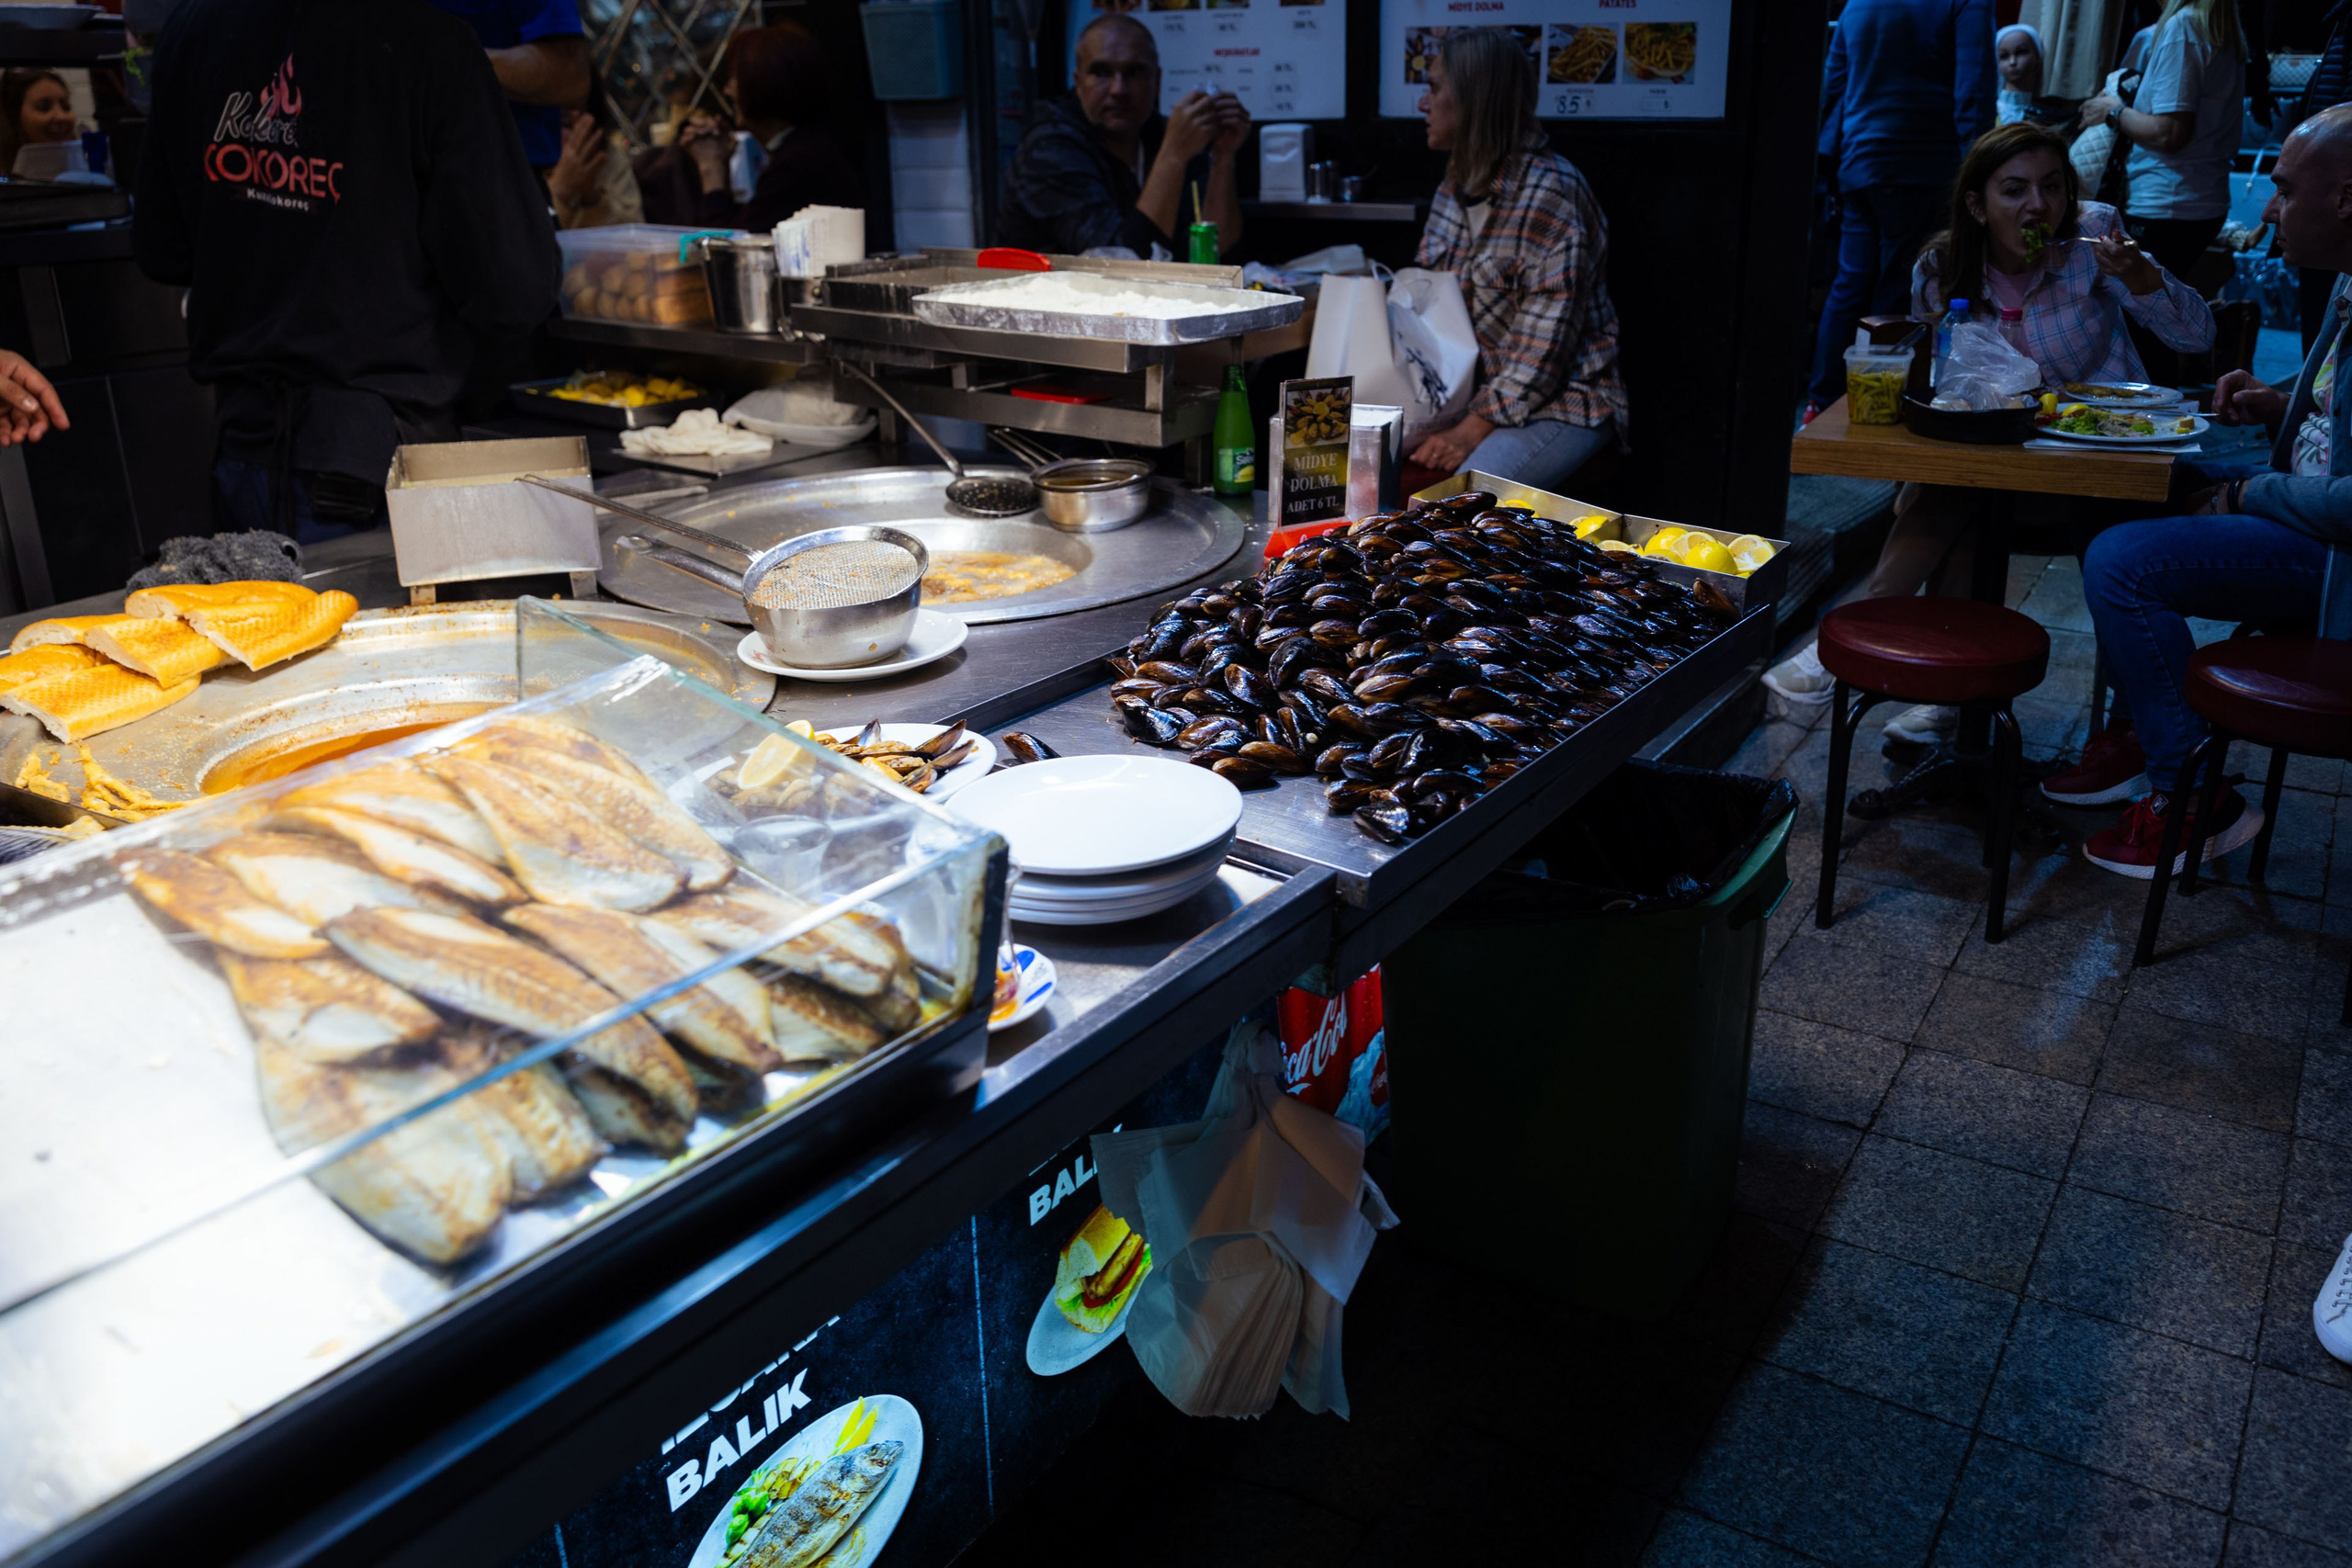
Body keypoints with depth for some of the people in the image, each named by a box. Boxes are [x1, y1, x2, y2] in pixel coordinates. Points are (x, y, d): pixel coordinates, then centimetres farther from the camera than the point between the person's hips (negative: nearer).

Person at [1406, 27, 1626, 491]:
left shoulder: (1550, 191, -16)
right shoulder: (1455, 186, 10)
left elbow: (1544, 344, -21)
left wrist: (1474, 430, -25)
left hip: (1559, 401, -7)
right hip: (1470, 392, 8)